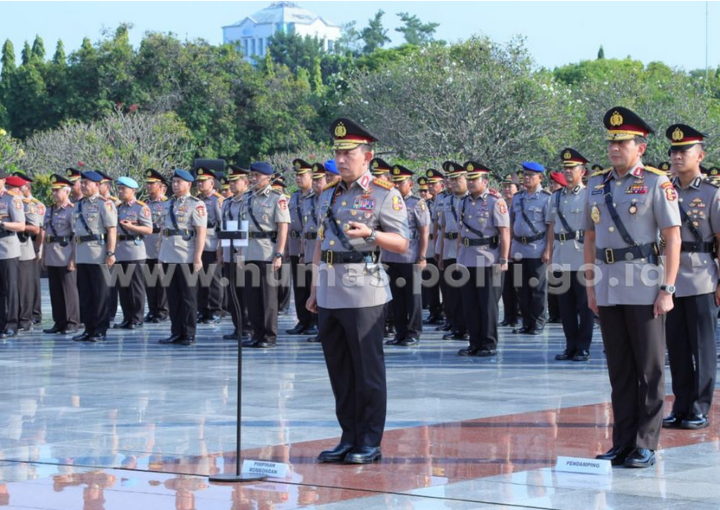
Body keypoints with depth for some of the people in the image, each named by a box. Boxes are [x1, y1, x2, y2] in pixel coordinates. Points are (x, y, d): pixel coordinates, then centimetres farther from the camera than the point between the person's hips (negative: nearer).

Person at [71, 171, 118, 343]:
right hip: (81, 255, 8)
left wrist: (111, 253, -18)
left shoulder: (105, 204, -6)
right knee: (84, 293, 9)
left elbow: (112, 230, -12)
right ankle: (89, 328, 16)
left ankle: (100, 330, 3)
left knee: (100, 293, -1)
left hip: (97, 255, -7)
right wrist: (74, 255, 17)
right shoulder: (80, 205, 16)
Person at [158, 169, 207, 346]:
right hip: (169, 257, 6)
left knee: (188, 296, 1)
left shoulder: (196, 204, -6)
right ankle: (176, 333, 15)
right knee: (173, 296, 9)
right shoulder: (170, 203, 14)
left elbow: (201, 232, -11)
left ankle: (189, 335, 7)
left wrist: (198, 257, -17)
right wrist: (161, 252, 16)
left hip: (186, 257, -6)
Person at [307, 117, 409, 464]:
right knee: (340, 371, 10)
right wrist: (315, 289, 19)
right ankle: (349, 438, 18)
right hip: (330, 295, 7)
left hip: (363, 294, -6)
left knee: (368, 372, -2)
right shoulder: (328, 195, 16)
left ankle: (370, 443, 5)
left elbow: (402, 243, -8)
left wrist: (370, 234, -26)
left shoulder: (385, 194, -4)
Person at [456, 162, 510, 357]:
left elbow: (504, 233, -10)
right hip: (466, 260, 6)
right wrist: (458, 256, 15)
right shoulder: (465, 202, 12)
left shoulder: (495, 201, -8)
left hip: (488, 261, -6)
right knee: (469, 304, 8)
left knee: (488, 304, 0)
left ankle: (489, 344, 8)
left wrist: (503, 260, -14)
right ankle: (475, 343, 16)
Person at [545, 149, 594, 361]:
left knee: (584, 304, 1)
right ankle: (571, 346, 17)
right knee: (565, 303, 8)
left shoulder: (588, 196, -4)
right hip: (561, 257, 6)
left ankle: (583, 347, 7)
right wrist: (549, 250, 11)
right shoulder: (556, 197, 14)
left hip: (582, 257, -6)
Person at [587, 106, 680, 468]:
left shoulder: (656, 183, -4)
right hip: (608, 289, 5)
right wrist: (590, 285, 11)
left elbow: (673, 237, -7)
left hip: (644, 289, -5)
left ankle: (646, 445, 8)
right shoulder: (596, 184, 11)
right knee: (619, 371, 10)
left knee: (649, 370, 2)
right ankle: (623, 442, 17)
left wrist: (667, 289, -12)